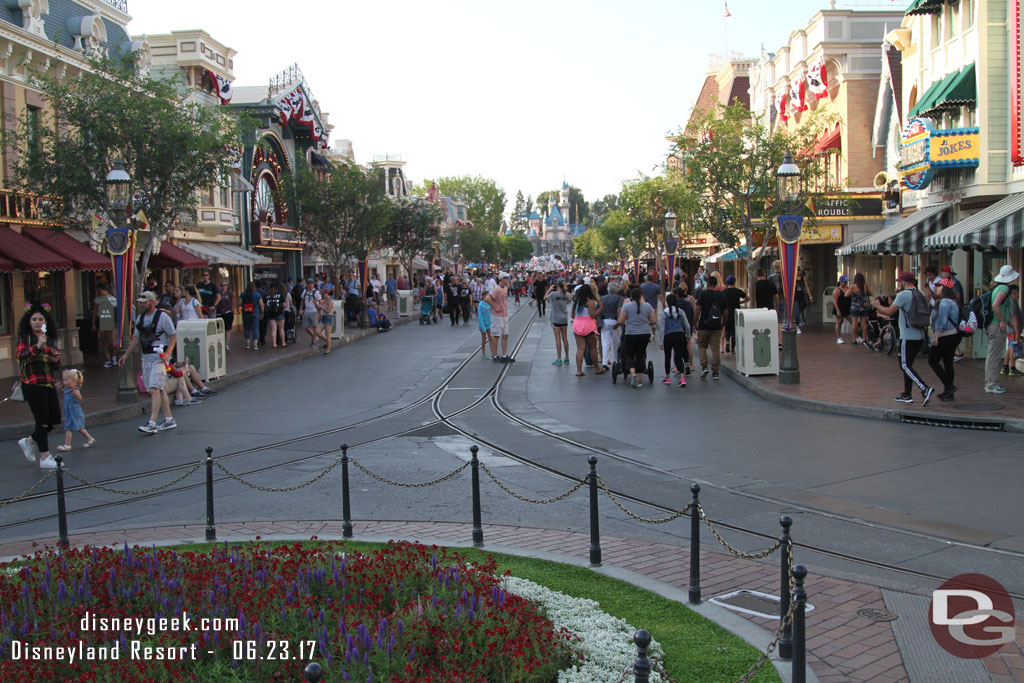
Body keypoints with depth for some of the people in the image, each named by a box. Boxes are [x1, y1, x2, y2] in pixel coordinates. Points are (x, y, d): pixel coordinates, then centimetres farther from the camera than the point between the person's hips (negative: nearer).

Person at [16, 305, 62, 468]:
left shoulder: (50, 340, 17)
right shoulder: (24, 338, 1)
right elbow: (19, 356, -16)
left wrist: (56, 360, 2)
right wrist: (37, 346, -26)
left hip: (49, 383, 6)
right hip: (32, 383, -6)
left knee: (55, 420, 4)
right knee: (42, 421, -7)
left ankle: (29, 441, 27)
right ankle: (45, 458, 2)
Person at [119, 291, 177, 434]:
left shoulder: (162, 316, -7)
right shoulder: (140, 318, 14)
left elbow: (173, 335, -7)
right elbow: (136, 338, 22)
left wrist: (167, 353, -19)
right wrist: (126, 354, 17)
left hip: (159, 357, -7)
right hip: (145, 358, 7)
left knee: (154, 389, -15)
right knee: (159, 390, 9)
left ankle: (152, 423, -18)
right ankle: (169, 420, 16)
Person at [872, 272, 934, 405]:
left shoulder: (904, 295, -12)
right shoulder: (920, 295, 13)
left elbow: (890, 311, -13)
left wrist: (877, 305, 5)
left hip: (908, 337, -8)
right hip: (920, 336, 8)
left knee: (905, 366, -5)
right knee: (907, 365, 16)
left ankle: (925, 389, -20)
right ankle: (907, 395, 18)